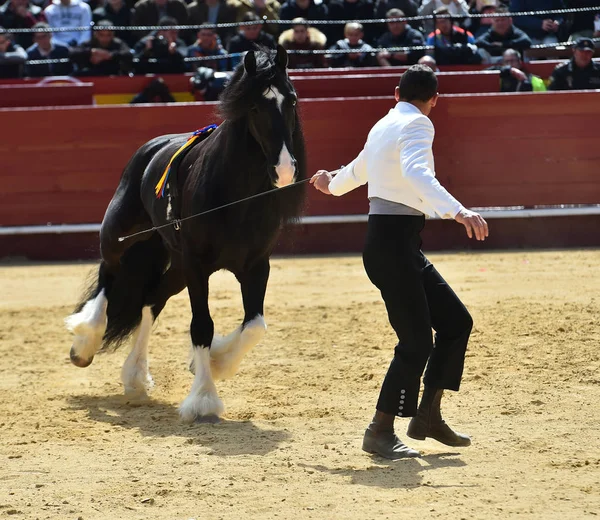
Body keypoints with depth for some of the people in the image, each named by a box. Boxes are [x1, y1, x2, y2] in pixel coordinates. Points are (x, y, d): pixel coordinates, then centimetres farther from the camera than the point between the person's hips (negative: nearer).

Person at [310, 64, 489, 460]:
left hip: (401, 245, 10)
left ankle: (428, 414, 15)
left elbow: (357, 170, 37)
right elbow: (415, 172, -29)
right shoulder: (416, 124, -9)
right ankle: (380, 433, -1)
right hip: (393, 243, -10)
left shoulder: (384, 126, 18)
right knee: (416, 342, -9)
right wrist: (457, 211, -43)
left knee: (457, 322, 10)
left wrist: (333, 184, 60)